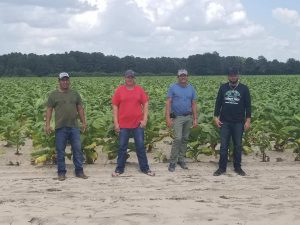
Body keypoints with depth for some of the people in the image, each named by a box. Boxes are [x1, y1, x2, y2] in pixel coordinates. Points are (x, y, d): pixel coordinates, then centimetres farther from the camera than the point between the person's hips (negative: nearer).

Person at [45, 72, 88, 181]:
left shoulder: (75, 94, 13)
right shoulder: (53, 95, 5)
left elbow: (80, 109, 15)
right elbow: (49, 110, 3)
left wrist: (84, 122, 9)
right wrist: (47, 125, -6)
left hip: (74, 127, 2)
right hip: (60, 128, -2)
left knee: (77, 149, 3)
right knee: (60, 151, 3)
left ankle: (79, 171, 12)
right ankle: (61, 173, 12)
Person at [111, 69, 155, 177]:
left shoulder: (140, 89, 2)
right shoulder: (119, 90, -1)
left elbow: (145, 104, 4)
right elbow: (115, 106, 1)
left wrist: (145, 119, -4)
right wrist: (115, 122, -4)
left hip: (138, 124, 1)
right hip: (123, 124, 0)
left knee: (140, 146, 7)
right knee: (122, 147, 8)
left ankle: (145, 168, 17)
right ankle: (119, 169, 18)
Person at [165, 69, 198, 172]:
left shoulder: (191, 88, 7)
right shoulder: (173, 87, -3)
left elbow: (194, 104, 9)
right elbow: (168, 103, -6)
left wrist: (195, 119, 4)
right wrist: (168, 117, -14)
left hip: (188, 117, 4)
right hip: (177, 117, -4)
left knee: (185, 139, 9)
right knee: (178, 139, -14)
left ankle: (181, 159, 20)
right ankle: (172, 162, -5)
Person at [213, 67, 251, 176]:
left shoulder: (244, 88, 0)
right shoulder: (223, 87, 4)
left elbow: (248, 105, 0)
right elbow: (218, 103, 8)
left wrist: (248, 120, -6)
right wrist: (216, 117, 0)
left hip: (238, 122, -1)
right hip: (225, 122, 1)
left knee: (238, 145, 7)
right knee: (223, 146, 2)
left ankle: (237, 167, 17)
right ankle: (222, 168, 9)